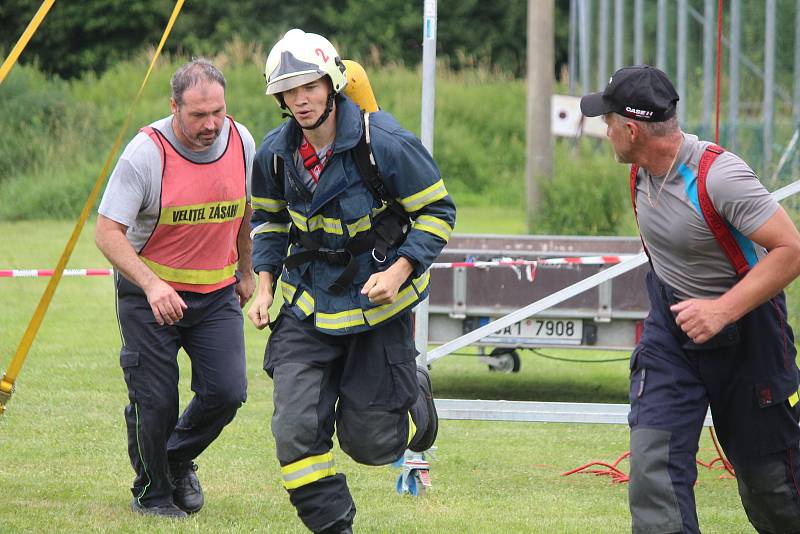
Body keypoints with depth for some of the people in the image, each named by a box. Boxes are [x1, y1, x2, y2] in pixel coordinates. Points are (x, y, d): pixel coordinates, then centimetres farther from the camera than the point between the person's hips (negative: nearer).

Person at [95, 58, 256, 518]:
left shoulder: (241, 142, -6)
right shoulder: (146, 153, -21)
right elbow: (108, 231, -21)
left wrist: (246, 272, 22)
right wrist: (152, 286, -34)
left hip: (217, 294, 4)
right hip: (148, 291, -4)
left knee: (226, 391, -6)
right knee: (155, 400, -2)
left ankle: (179, 460, 24)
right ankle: (151, 492, 23)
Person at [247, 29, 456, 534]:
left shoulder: (385, 143, -19)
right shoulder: (276, 152, -4)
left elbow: (438, 211, -10)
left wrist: (400, 271, -21)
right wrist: (265, 284, 2)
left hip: (378, 303, -3)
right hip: (308, 307, 3)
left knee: (370, 441, 3)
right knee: (297, 429, -11)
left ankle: (412, 390, 37)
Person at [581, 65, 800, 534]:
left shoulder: (719, 175, -27)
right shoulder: (642, 170, -3)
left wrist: (723, 310, -38)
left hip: (746, 324, -6)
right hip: (673, 320, 6)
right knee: (654, 457, -12)